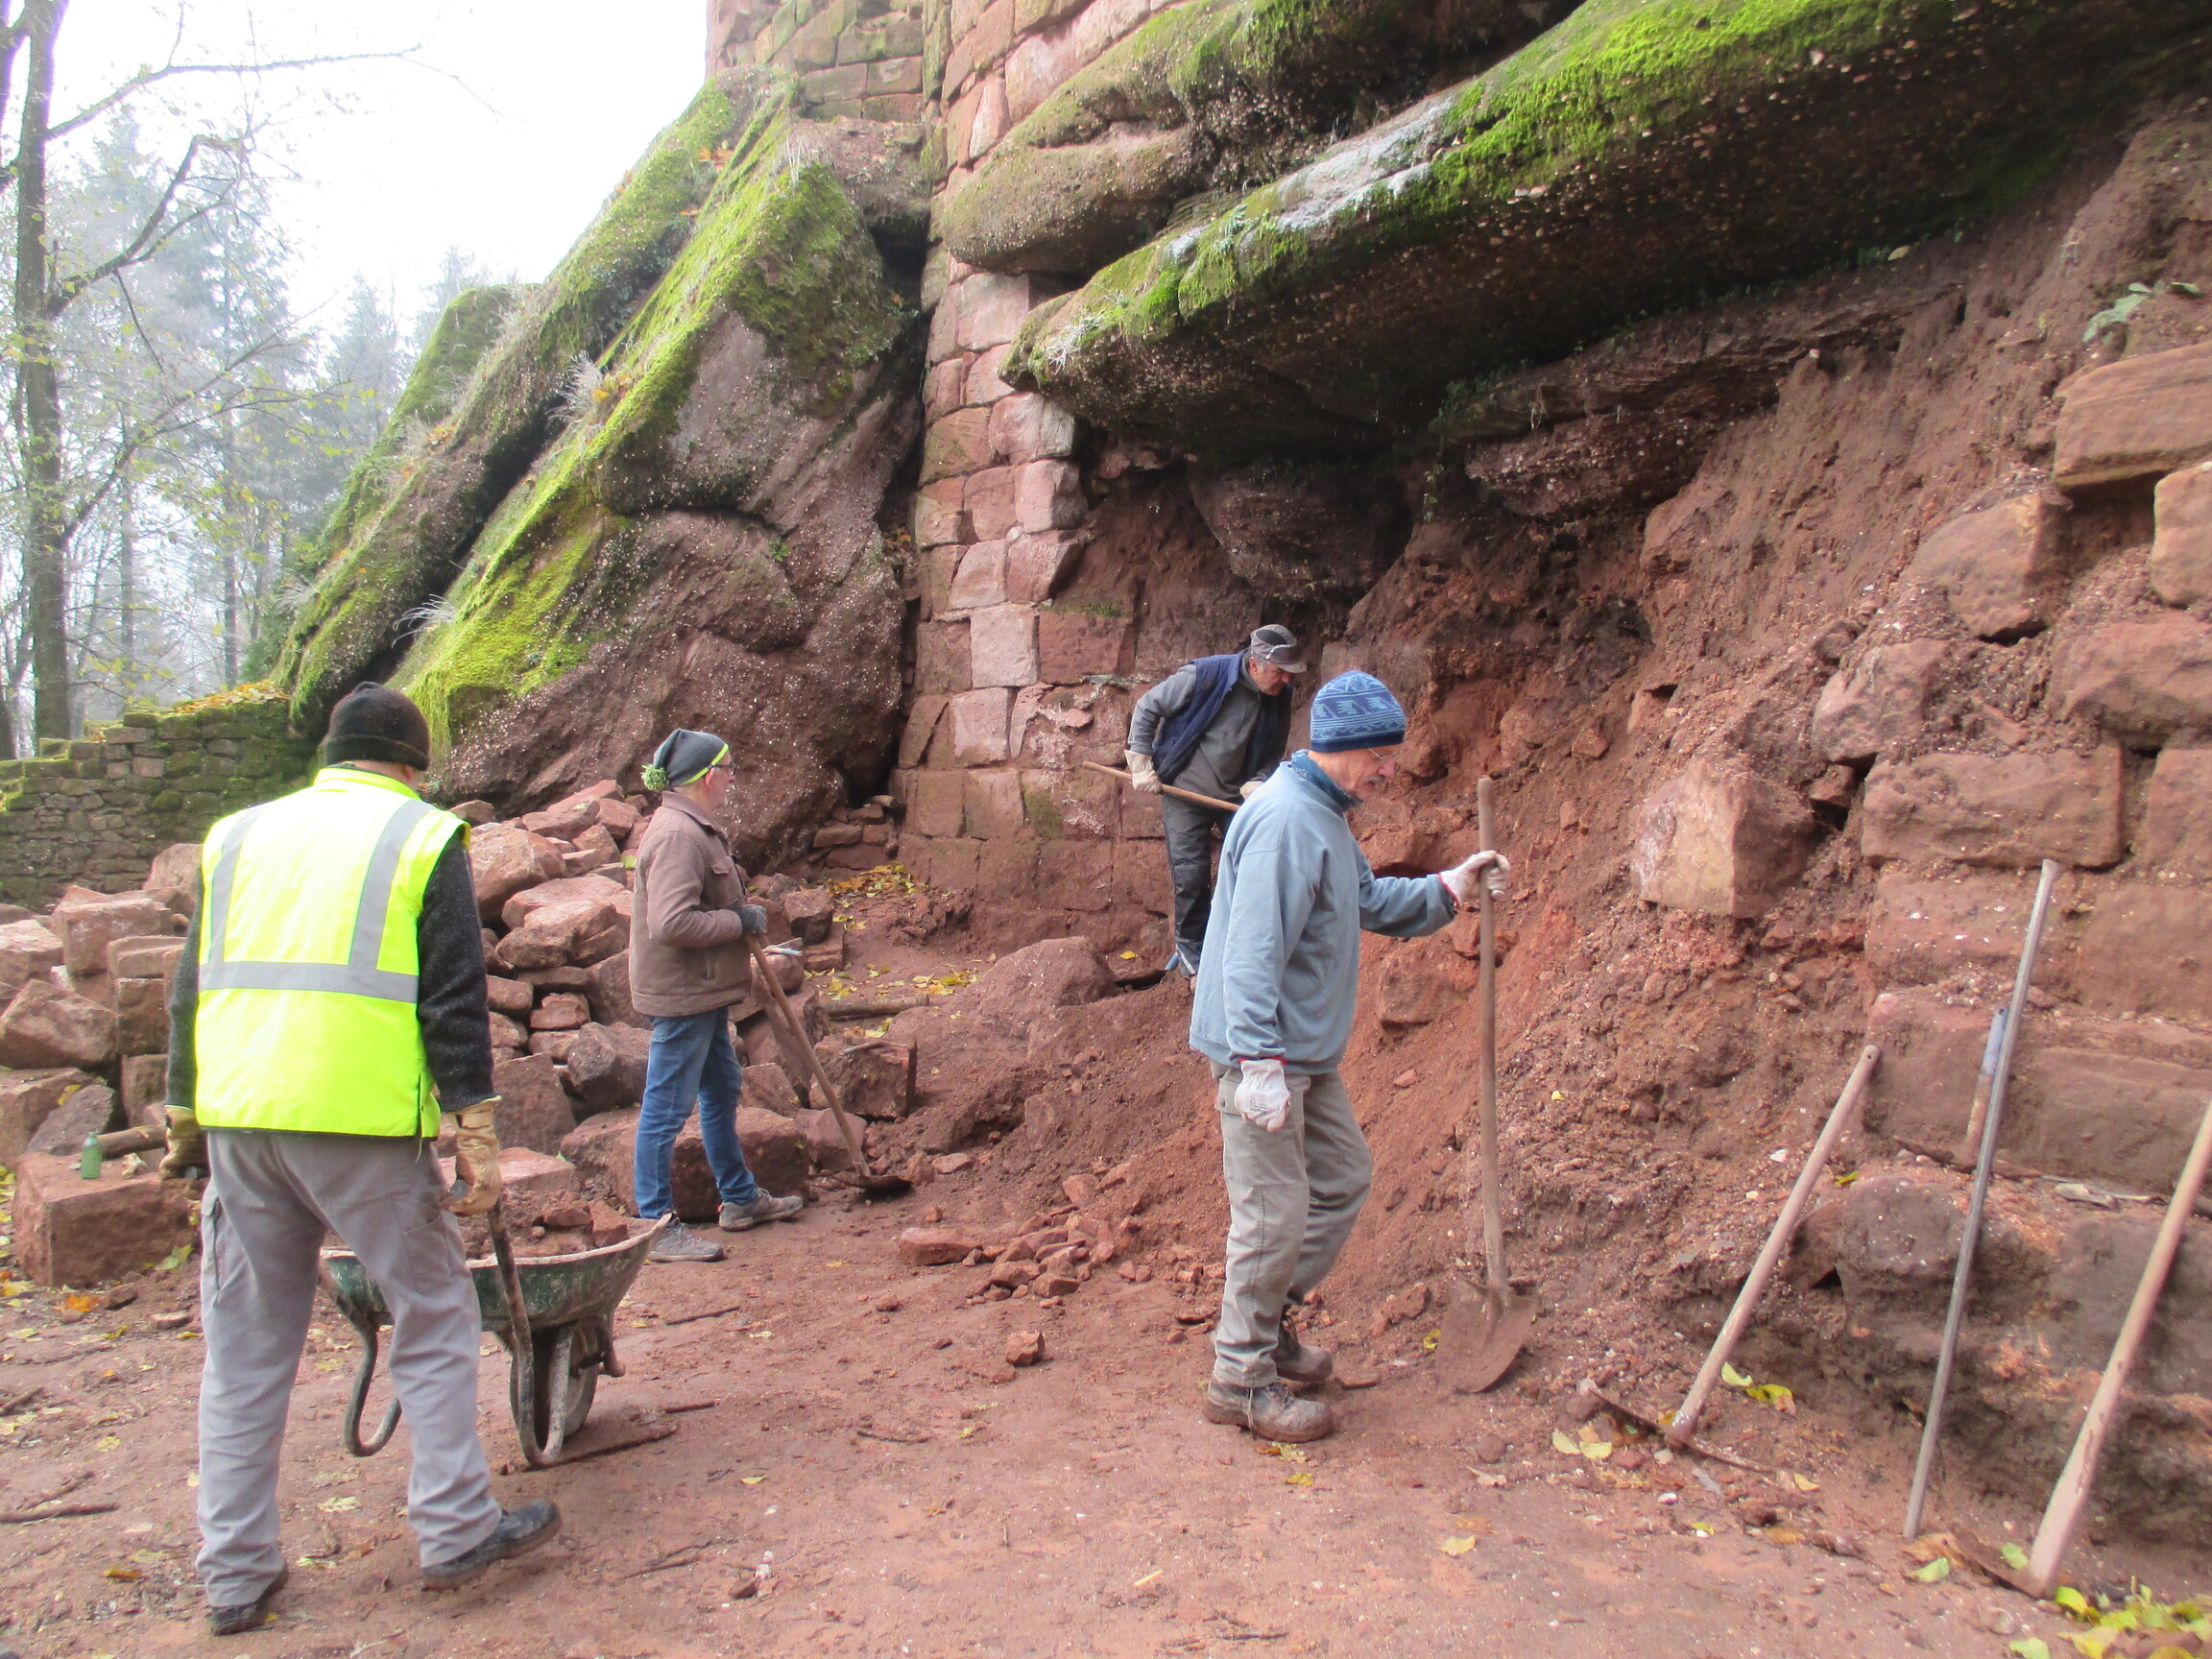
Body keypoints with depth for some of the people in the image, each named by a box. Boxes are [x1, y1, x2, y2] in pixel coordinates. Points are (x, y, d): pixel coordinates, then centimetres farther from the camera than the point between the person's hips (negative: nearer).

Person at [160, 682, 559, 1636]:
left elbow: (191, 992, 17)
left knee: (245, 1347, 14)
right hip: (361, 1121, -5)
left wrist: (183, 1122, 23)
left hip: (238, 1119, 5)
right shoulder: (423, 837, 1)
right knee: (433, 1319, 9)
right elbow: (454, 1001, -6)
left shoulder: (239, 835, 16)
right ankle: (456, 1532, 15)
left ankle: (235, 1574, 21)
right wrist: (475, 1136, -4)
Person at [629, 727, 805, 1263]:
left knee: (722, 1089, 21)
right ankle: (657, 1227, 9)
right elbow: (672, 923, -31)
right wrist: (741, 921, -19)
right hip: (681, 996, -11)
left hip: (704, 991, 11)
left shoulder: (696, 829, 13)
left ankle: (739, 1198, 36)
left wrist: (743, 939, 14)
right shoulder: (676, 836, -22)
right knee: (668, 1109, -1)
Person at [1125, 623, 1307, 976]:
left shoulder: (1279, 698, -6)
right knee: (1191, 873, -3)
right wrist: (1141, 764, -11)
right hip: (1187, 790, -4)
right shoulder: (1203, 676, -21)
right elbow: (1146, 708, -10)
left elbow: (1274, 753, 8)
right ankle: (1190, 944, 17)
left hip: (1237, 794, 4)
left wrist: (1258, 782, -12)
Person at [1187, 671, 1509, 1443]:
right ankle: (1241, 1378, 13)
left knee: (1343, 1177, 19)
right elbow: (1252, 954, -28)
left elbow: (1372, 900, 25)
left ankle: (1266, 1322, 32)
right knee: (1274, 1214, -2)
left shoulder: (1324, 814, 13)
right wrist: (1259, 1063, -31)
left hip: (1306, 1051, 11)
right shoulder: (1286, 821, -22)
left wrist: (1449, 887, 15)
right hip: (1264, 1056, -11)